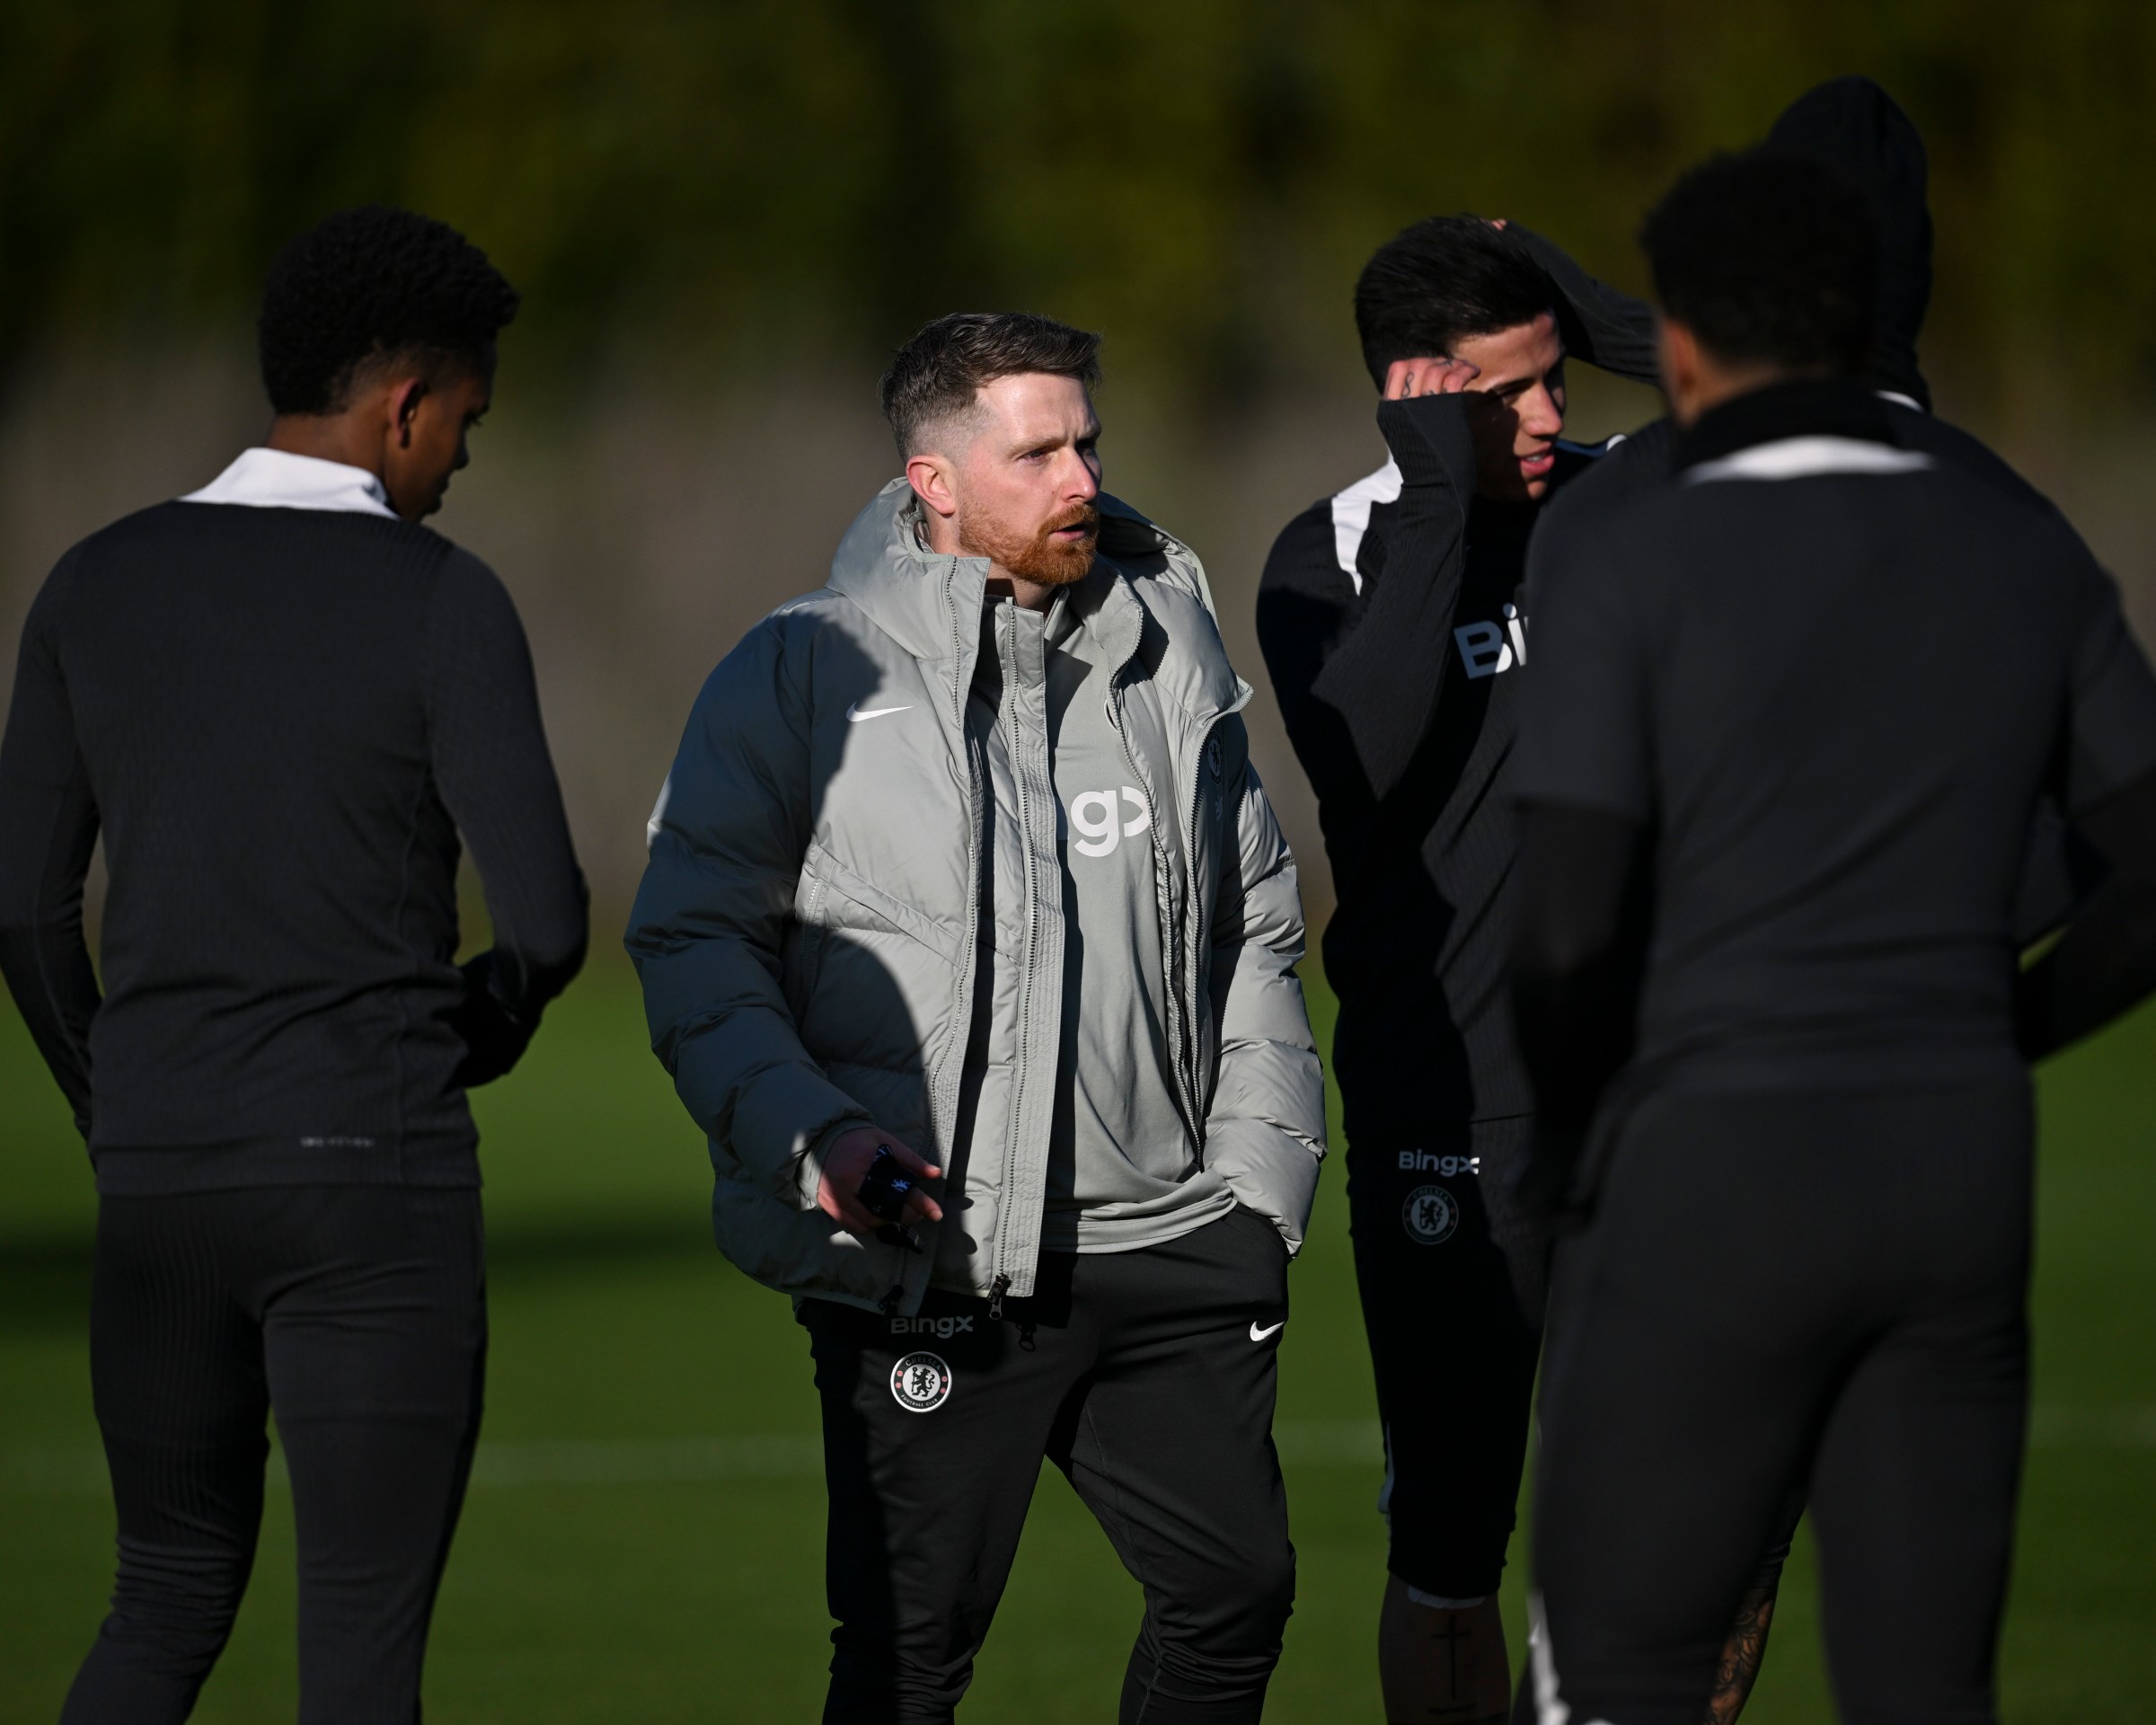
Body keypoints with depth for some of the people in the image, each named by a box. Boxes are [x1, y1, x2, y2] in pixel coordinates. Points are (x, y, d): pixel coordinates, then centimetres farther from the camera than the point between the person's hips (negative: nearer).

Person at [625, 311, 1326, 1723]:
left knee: (1238, 1583, 5)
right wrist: (812, 1136, -16)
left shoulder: (1170, 660, 12)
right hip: (925, 1271, -4)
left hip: (1166, 1249, 4)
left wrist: (1260, 1184, 11)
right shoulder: (803, 676, -1)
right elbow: (695, 945, -2)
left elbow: (1258, 931, 19)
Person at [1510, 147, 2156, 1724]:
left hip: (1715, 1190, -4)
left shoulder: (1620, 562, -9)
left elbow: (1569, 932, -16)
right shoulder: (2027, 555, 6)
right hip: (1957, 1182, 4)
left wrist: (1576, 1151, 4)